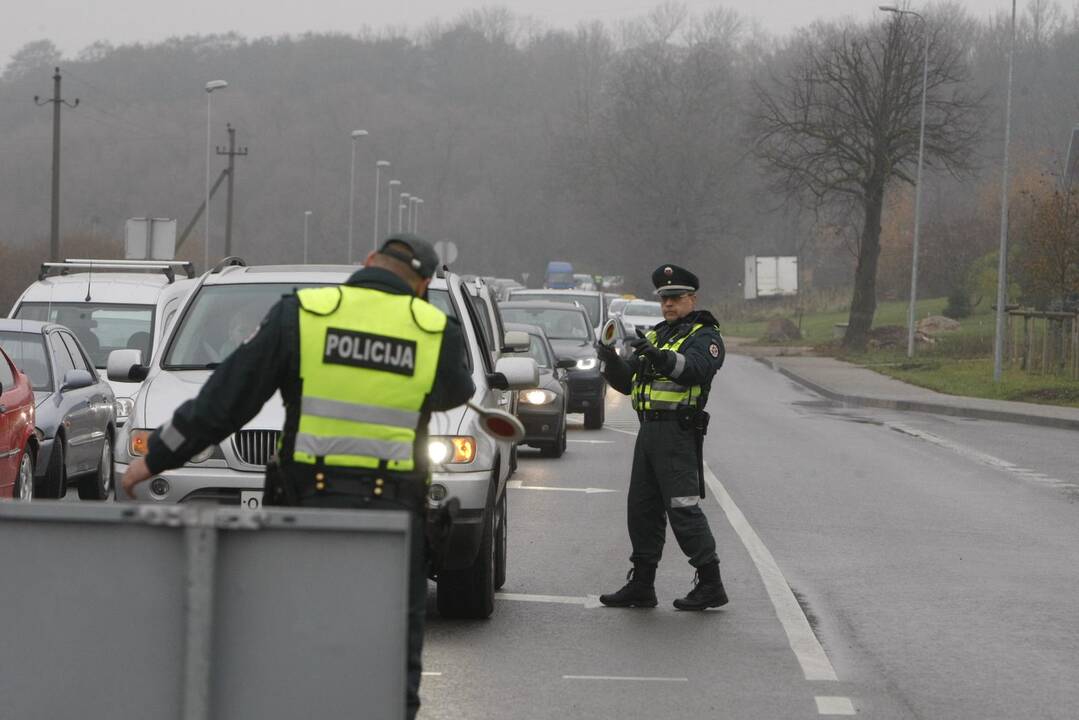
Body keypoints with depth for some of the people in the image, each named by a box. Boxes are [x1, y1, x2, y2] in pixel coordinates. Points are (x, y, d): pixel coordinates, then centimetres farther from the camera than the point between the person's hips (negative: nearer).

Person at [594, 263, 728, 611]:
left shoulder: (704, 336, -2)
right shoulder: (656, 335, 22)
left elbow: (695, 368, -24)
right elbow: (626, 382, 17)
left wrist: (660, 357, -40)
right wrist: (611, 360, -4)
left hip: (679, 433, -8)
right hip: (649, 430, 8)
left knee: (683, 509, -11)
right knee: (642, 509, 9)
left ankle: (710, 584, -7)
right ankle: (641, 585, 15)